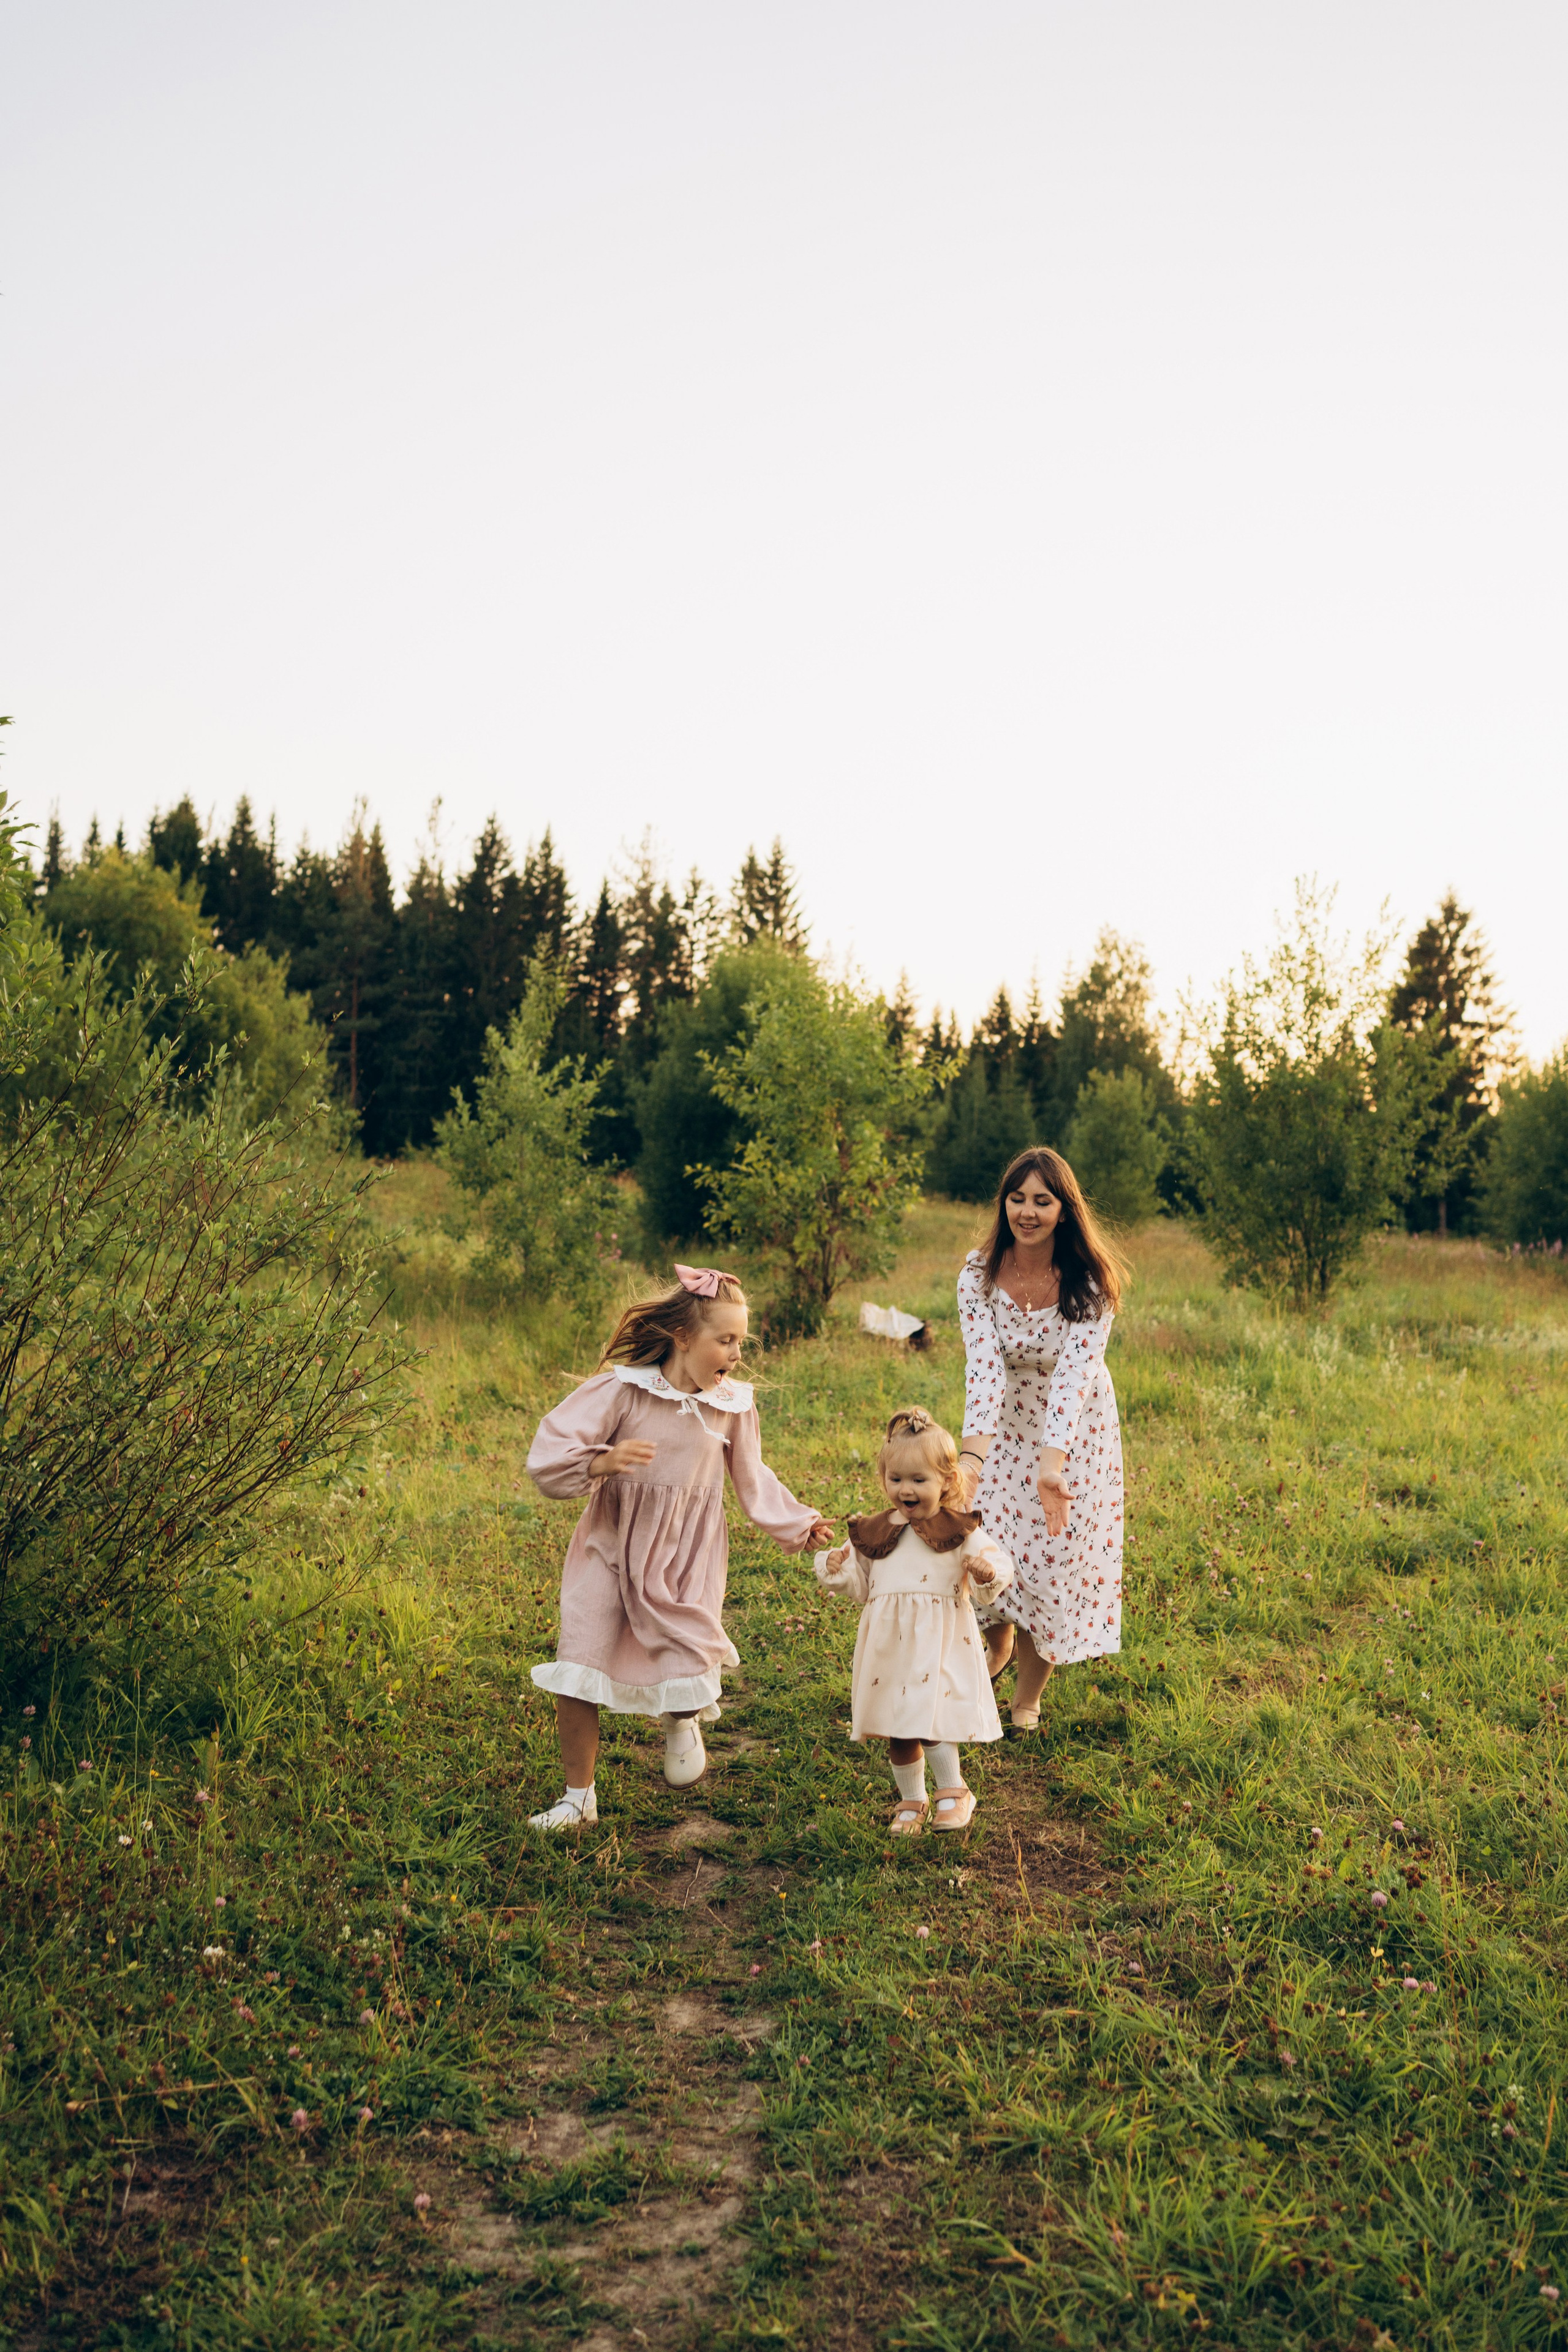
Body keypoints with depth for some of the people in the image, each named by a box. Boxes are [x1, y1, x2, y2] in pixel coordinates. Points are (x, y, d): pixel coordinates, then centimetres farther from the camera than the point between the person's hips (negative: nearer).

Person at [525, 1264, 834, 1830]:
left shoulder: (733, 1405, -3)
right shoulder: (620, 1390, -14)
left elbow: (753, 1480, 15)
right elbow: (547, 1457, -17)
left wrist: (795, 1524, 15)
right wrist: (601, 1462, -34)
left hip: (688, 1561, 2)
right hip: (612, 1550, -1)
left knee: (686, 1677, -8)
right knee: (577, 1677, -3)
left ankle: (681, 1722, 33)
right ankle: (578, 1798, 18)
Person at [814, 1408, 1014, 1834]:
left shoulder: (959, 1531, -3)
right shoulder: (874, 1533, 8)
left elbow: (999, 1565, -5)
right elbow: (861, 1585, 16)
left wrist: (989, 1572, -28)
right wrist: (836, 1570, -3)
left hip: (940, 1644, -4)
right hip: (889, 1646, 4)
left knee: (931, 1722, -14)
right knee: (898, 1731, 11)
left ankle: (953, 1793, 6)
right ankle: (911, 1800, 28)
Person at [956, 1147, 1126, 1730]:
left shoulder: (1089, 1280, -23)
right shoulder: (979, 1272, -18)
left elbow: (1075, 1373, -33)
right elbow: (983, 1366, -27)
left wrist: (1052, 1465, -45)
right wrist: (972, 1457, -41)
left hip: (1074, 1431, -1)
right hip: (1006, 1425, 2)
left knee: (1055, 1551, 1)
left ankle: (1029, 1692, 25)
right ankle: (996, 1650, 36)